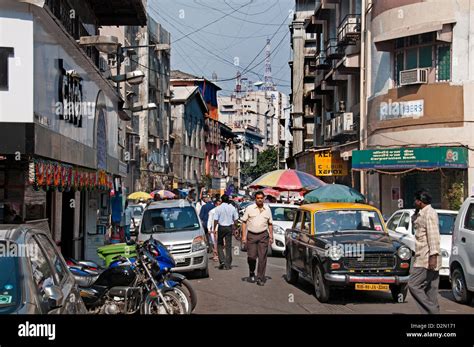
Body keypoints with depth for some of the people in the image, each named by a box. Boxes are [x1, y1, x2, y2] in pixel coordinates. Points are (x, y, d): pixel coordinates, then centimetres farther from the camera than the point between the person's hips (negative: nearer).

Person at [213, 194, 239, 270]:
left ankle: (222, 261, -5)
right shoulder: (232, 208, -1)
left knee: (220, 244, 12)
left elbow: (215, 220, -8)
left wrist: (214, 229, 0)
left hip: (221, 227, -2)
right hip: (229, 227, 2)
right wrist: (233, 225, 16)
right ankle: (228, 264, 7)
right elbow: (236, 219, 2)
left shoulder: (218, 208, -8)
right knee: (228, 246, 7)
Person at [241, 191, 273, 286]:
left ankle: (260, 278, 2)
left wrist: (271, 236, 11)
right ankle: (251, 274, 23)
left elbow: (270, 224, 16)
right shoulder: (249, 208, 1)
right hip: (251, 235, -1)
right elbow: (244, 222, 2)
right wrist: (244, 235, -5)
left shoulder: (267, 209, 10)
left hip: (263, 235, 1)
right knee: (251, 257, -2)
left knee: (262, 257, -3)